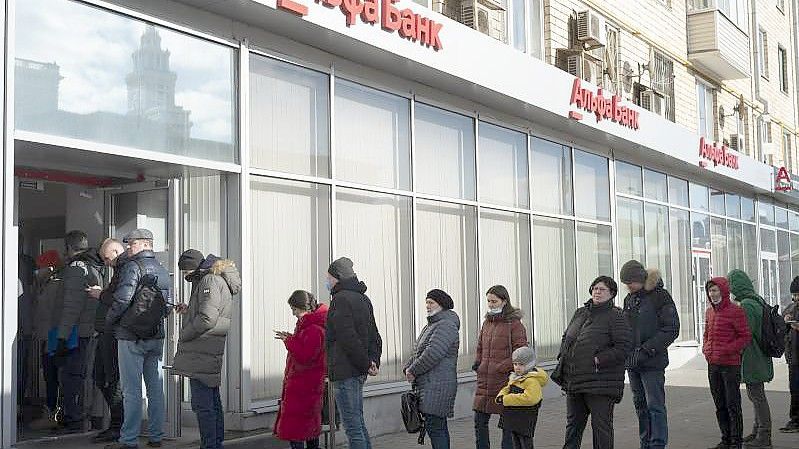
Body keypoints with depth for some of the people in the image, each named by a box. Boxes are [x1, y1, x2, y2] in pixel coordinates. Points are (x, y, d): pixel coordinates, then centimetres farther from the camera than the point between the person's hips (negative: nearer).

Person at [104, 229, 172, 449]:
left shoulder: (133, 267, -11)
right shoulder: (163, 271, 13)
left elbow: (122, 299, -19)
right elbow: (168, 304, 13)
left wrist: (108, 322, -5)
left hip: (131, 337, -7)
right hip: (156, 337, 7)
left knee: (131, 390, -3)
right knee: (156, 388, 10)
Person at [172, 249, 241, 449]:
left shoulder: (210, 281, -14)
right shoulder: (217, 280, 19)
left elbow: (207, 318, -22)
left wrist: (183, 335, -11)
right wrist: (188, 310, 15)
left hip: (202, 355, -11)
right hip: (210, 354, 11)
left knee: (202, 405, -7)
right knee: (213, 403, 16)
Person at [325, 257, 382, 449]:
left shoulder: (341, 299, -13)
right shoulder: (363, 298, 17)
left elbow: (349, 338, -20)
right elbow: (374, 336, 18)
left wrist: (366, 363, -14)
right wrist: (373, 361, 8)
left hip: (345, 370, -9)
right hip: (359, 371, 9)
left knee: (352, 427, -6)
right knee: (358, 423, 16)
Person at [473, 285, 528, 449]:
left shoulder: (514, 323, -7)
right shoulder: (487, 323, 13)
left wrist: (501, 368, -16)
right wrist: (478, 363, 7)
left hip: (505, 381, -6)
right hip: (484, 382, 6)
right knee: (479, 421, 7)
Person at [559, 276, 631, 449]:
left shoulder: (616, 316, -7)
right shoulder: (579, 313, 14)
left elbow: (623, 347, -15)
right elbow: (566, 338, 24)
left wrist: (598, 360, -19)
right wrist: (563, 357, 6)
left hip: (600, 384, -7)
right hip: (574, 381, 7)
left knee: (601, 425, 1)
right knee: (573, 423, 17)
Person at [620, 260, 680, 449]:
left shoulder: (660, 296, -8)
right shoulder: (629, 299, 13)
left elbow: (672, 329, -12)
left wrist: (647, 349, -17)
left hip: (652, 362, -7)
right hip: (632, 362, 7)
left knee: (655, 405, -5)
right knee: (640, 405, 12)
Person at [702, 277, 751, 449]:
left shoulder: (735, 311, -10)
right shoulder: (709, 312, 12)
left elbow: (746, 336, -12)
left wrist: (726, 350, -18)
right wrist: (705, 349, 5)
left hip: (730, 365, -7)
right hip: (712, 365, 7)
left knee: (732, 405, -3)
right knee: (720, 405, 12)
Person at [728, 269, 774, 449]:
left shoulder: (746, 305, -20)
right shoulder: (758, 301, 12)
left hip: (752, 358, -10)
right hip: (758, 359, 10)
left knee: (757, 395, -3)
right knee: (756, 395, 18)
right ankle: (758, 431, 28)